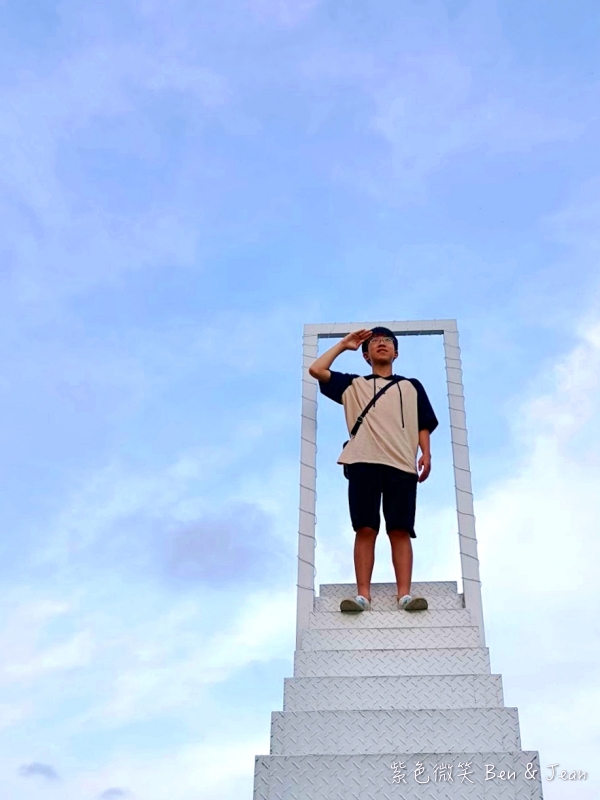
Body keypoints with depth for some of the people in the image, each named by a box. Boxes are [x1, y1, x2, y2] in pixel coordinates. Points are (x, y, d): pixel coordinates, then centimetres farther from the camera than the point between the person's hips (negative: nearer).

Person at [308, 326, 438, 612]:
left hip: (401, 463, 0)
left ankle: (404, 594, -15)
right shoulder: (353, 384, 23)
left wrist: (426, 454, 2)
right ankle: (363, 594, -13)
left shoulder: (411, 386, 26)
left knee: (400, 530, -9)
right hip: (363, 462, 0)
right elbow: (316, 370, 12)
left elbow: (423, 425, 19)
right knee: (365, 528, -10)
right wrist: (344, 344, 21)